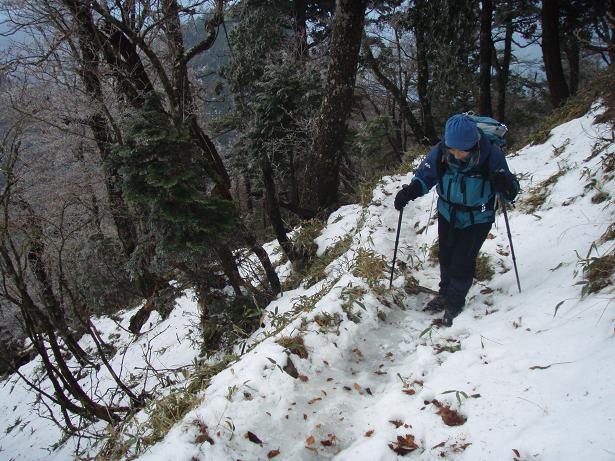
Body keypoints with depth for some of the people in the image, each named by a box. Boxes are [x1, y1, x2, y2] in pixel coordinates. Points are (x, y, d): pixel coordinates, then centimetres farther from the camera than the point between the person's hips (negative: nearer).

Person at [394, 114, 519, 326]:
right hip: (448, 213, 3)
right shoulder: (440, 151, -23)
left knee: (462, 262, -4)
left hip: (477, 219, -3)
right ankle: (445, 294, 42)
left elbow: (511, 190, -19)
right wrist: (410, 191, -25)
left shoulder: (491, 155, -28)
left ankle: (455, 303, 21)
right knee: (445, 257, 16)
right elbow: (424, 175, -6)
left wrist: (506, 185, -42)